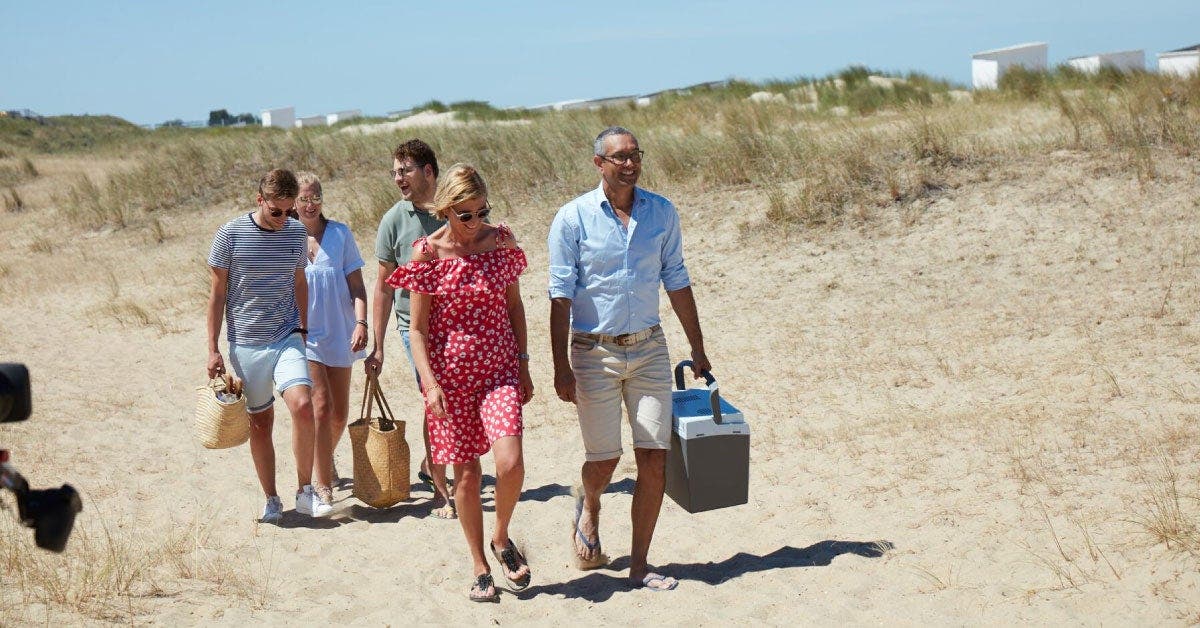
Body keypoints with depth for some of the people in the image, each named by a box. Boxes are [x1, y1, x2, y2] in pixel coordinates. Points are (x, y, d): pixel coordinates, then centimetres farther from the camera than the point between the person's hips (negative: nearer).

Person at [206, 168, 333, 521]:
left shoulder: (296, 233, 3)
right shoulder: (231, 235, -7)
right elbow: (217, 293, -2)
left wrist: (303, 330, 20)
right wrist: (213, 349, -3)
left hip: (287, 338, 2)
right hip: (246, 343, -1)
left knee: (302, 405, -18)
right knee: (260, 422, 7)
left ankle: (305, 492, -5)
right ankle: (271, 500, 20)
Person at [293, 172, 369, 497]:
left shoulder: (340, 234, 0)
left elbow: (356, 284, 0)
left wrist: (361, 323, -13)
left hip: (339, 333, 2)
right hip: (305, 335, -2)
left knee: (340, 411, 12)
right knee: (321, 405, -13)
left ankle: (327, 458, 40)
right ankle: (323, 480, -2)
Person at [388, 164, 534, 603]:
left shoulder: (502, 241, 2)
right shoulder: (427, 254, -6)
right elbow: (417, 328, -5)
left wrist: (523, 364, 9)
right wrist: (430, 384, -14)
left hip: (499, 370, 2)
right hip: (450, 375, -1)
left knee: (510, 463, -15)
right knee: (467, 473, 4)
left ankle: (502, 539, 13)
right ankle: (480, 567, 20)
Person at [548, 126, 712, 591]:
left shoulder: (662, 213, 4)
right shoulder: (572, 218, -7)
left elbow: (676, 282, 11)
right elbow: (561, 296, -7)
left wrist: (697, 348, 13)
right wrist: (561, 367, -12)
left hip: (649, 348, 3)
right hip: (594, 352, -3)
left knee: (655, 459, -2)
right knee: (604, 460, 2)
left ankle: (639, 566, 9)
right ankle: (588, 508, 39)